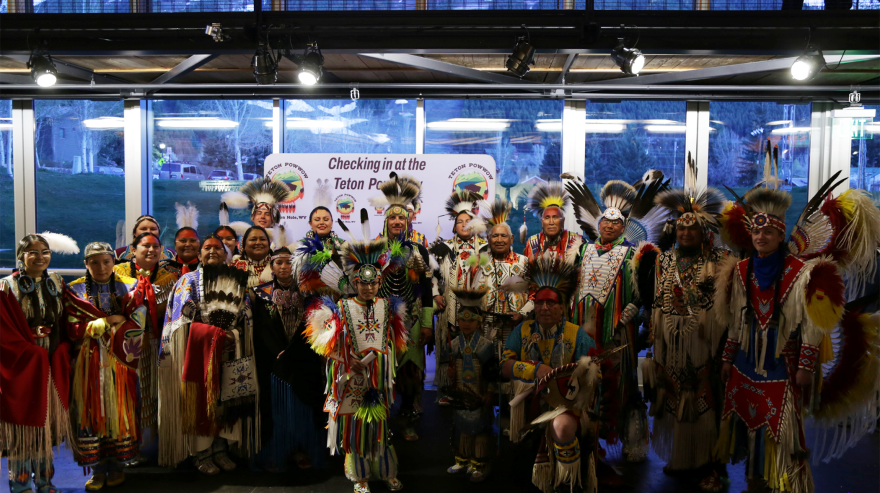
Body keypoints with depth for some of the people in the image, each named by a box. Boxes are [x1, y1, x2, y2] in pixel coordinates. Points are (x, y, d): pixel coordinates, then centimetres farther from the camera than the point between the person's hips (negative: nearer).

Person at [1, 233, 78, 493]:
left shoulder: (57, 284, 8)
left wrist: (60, 352, -3)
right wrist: (34, 354, -14)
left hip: (53, 367, 4)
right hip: (22, 367, -4)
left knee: (48, 424, 11)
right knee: (23, 422, 2)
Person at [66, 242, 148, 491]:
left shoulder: (128, 287, 5)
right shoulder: (75, 291, 5)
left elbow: (136, 324, -6)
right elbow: (74, 329, -5)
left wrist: (97, 327, -10)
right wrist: (108, 321, -12)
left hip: (119, 360, 0)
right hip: (88, 362, 0)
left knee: (120, 409, 2)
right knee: (91, 410, 0)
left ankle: (116, 464, 13)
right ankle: (97, 468, 9)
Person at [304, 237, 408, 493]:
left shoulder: (387, 307, 5)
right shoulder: (342, 308, -3)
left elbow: (395, 343, 14)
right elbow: (331, 345, -7)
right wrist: (351, 362, -17)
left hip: (381, 377, 2)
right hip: (353, 380, -2)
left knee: (382, 424, 10)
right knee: (356, 426, 4)